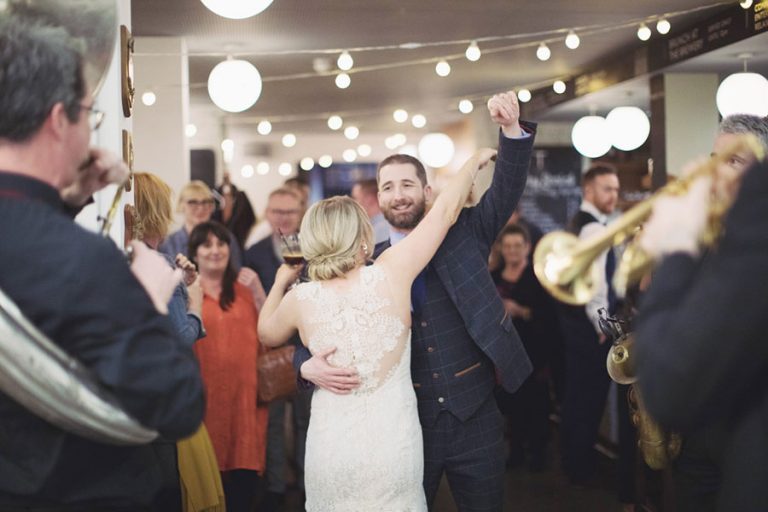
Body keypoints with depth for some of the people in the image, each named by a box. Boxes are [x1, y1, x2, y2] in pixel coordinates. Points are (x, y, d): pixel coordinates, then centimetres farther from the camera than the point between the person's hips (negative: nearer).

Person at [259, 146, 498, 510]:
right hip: (393, 449, -1)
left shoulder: (300, 299, -7)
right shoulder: (389, 274, -11)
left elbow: (267, 334, 16)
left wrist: (281, 282, 28)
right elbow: (446, 210, 0)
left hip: (330, 450, 1)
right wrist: (475, 161, 14)